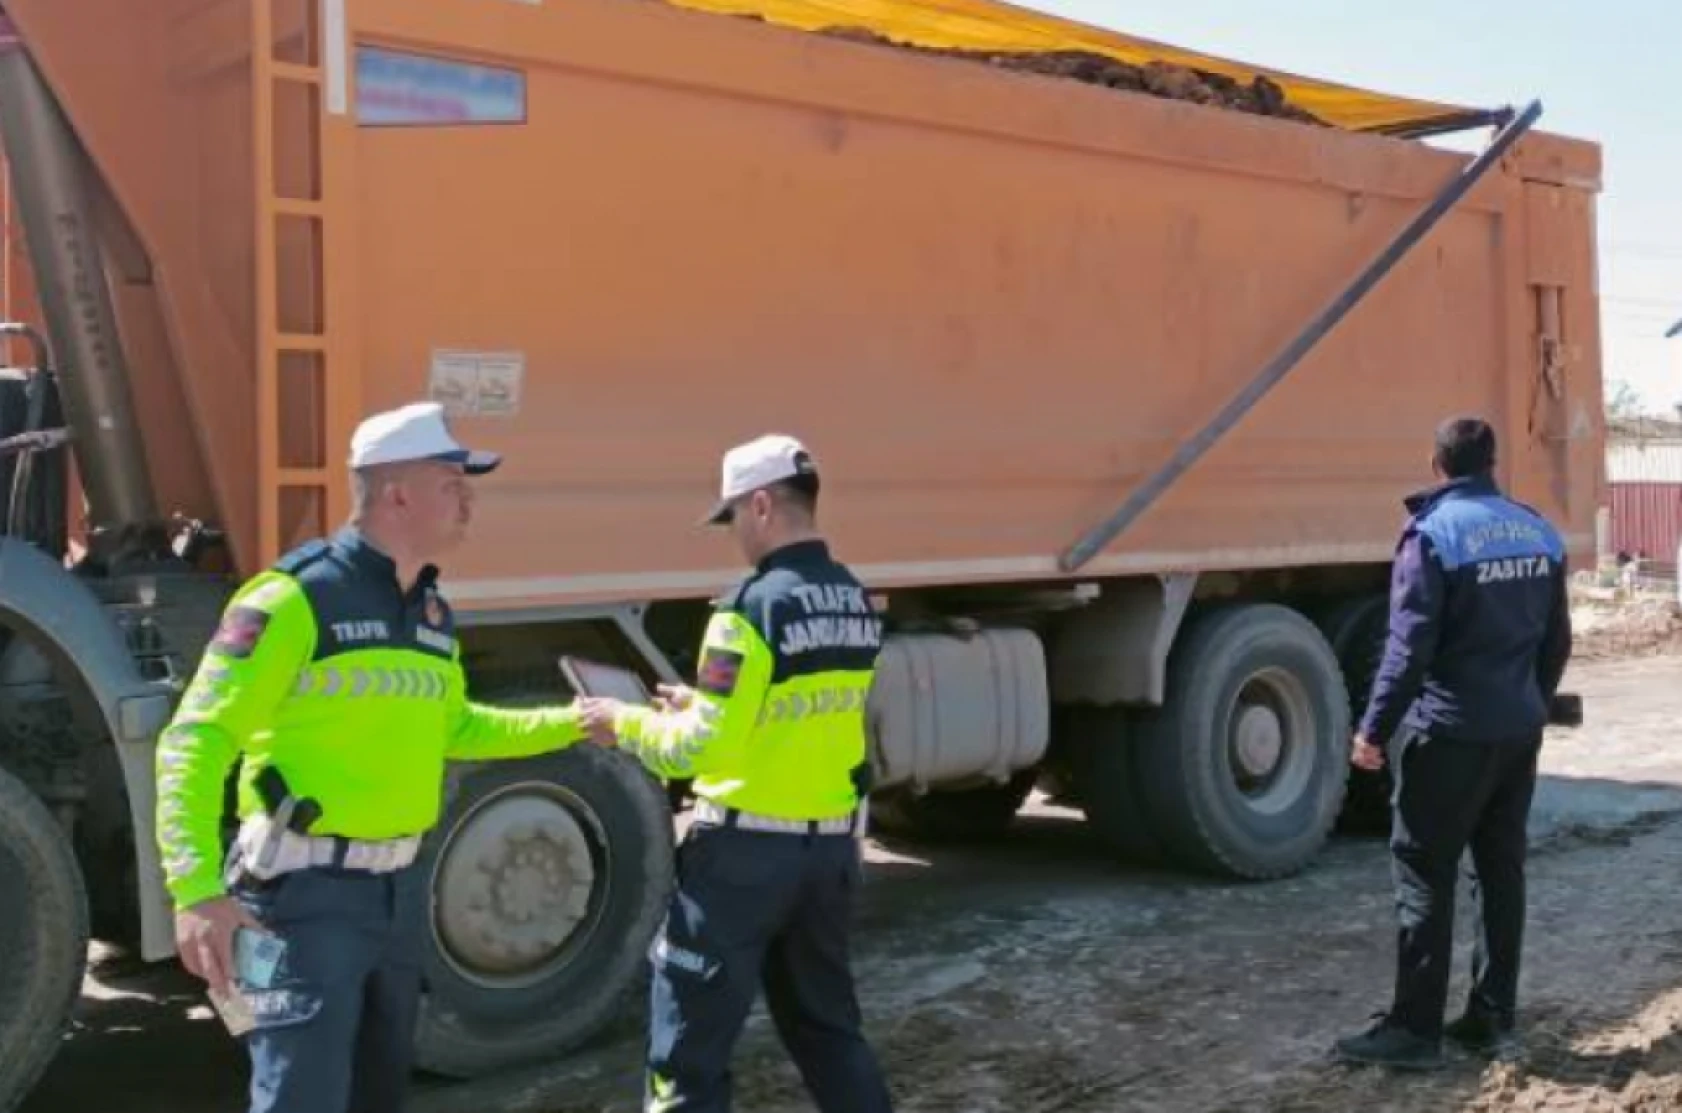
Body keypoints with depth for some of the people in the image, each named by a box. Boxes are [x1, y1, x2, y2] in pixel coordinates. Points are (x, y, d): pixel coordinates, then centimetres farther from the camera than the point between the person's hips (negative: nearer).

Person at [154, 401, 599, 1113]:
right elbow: (194, 743, -21)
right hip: (308, 890, -8)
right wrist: (198, 889, -30)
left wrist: (570, 723, 21)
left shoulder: (433, 612, 9)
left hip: (399, 885, 8)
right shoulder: (295, 596, -18)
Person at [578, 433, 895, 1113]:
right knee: (826, 1025, 23)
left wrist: (626, 721, -4)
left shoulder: (753, 606, -18)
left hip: (748, 850, -8)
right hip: (833, 846, 8)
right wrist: (704, 704, 17)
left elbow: (700, 751, -20)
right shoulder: (856, 605, 6)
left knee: (690, 1045, 3)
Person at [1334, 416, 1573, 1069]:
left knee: (1425, 879, -3)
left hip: (1450, 733, -7)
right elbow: (1557, 640, 16)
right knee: (1502, 872, 12)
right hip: (1519, 731, 7)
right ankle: (1494, 1017, 18)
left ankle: (1415, 1030, -1)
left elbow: (1410, 646, -17)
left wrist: (1375, 727, -12)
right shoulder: (1539, 533, 9)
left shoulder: (1433, 532, -12)